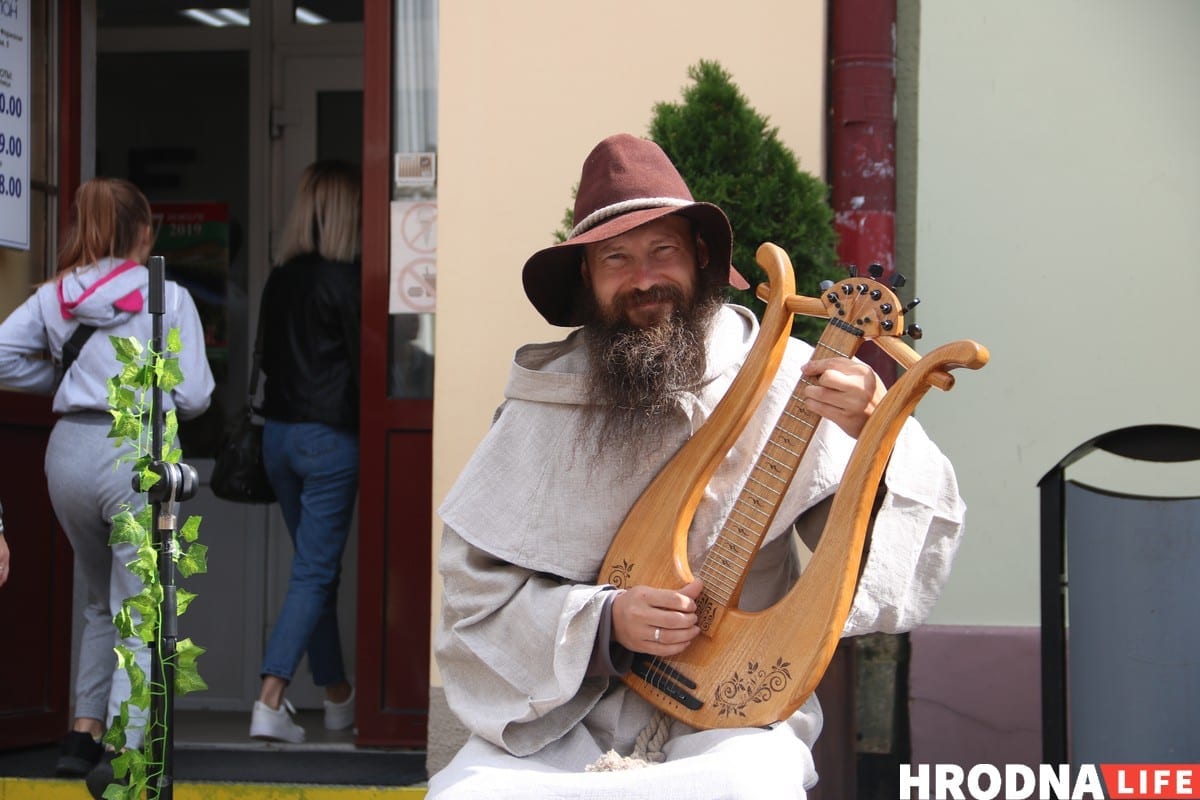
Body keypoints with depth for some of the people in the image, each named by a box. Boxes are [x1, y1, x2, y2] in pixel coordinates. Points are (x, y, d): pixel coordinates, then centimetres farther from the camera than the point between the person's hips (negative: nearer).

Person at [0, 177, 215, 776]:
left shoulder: (53, 296, 7)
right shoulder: (167, 298, -4)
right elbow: (194, 396, -6)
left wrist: (61, 379, 15)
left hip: (69, 450, 5)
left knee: (102, 604, 24)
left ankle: (84, 730, 18)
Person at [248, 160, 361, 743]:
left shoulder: (279, 281, 8)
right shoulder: (346, 280, -12)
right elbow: (363, 364, -11)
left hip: (278, 432, 7)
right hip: (329, 437, -7)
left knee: (315, 567, 17)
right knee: (315, 573, -5)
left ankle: (338, 695, 26)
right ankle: (270, 701, -14)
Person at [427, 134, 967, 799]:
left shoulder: (782, 379, -3)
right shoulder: (544, 402, 1)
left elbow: (920, 527, -7)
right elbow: (474, 587, 2)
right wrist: (602, 623, -14)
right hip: (568, 711, 1)